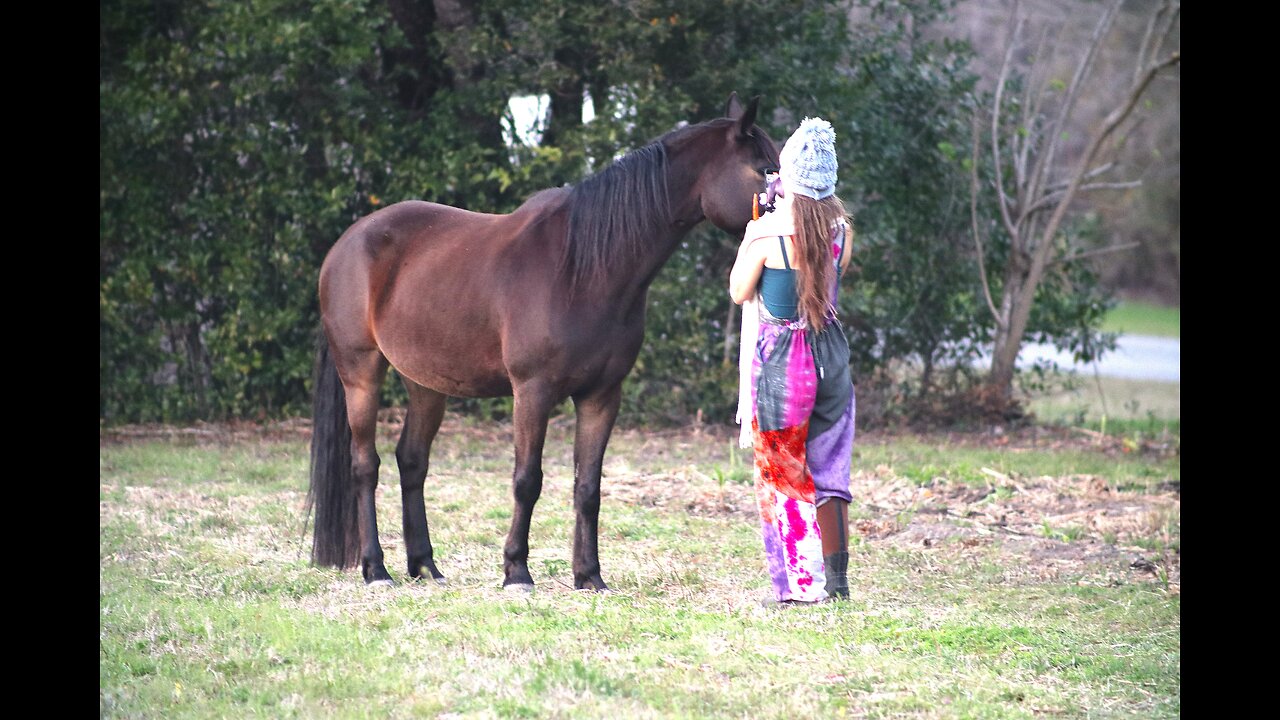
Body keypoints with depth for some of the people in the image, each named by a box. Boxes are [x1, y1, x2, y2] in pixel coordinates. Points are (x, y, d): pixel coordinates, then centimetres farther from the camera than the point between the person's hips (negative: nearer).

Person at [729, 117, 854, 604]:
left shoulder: (767, 232, -15)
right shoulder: (840, 228, -2)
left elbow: (739, 292, -3)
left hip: (779, 359, -5)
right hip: (831, 354, 5)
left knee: (780, 474, 4)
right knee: (828, 473, 14)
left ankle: (798, 584, 2)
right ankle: (836, 578, 16)